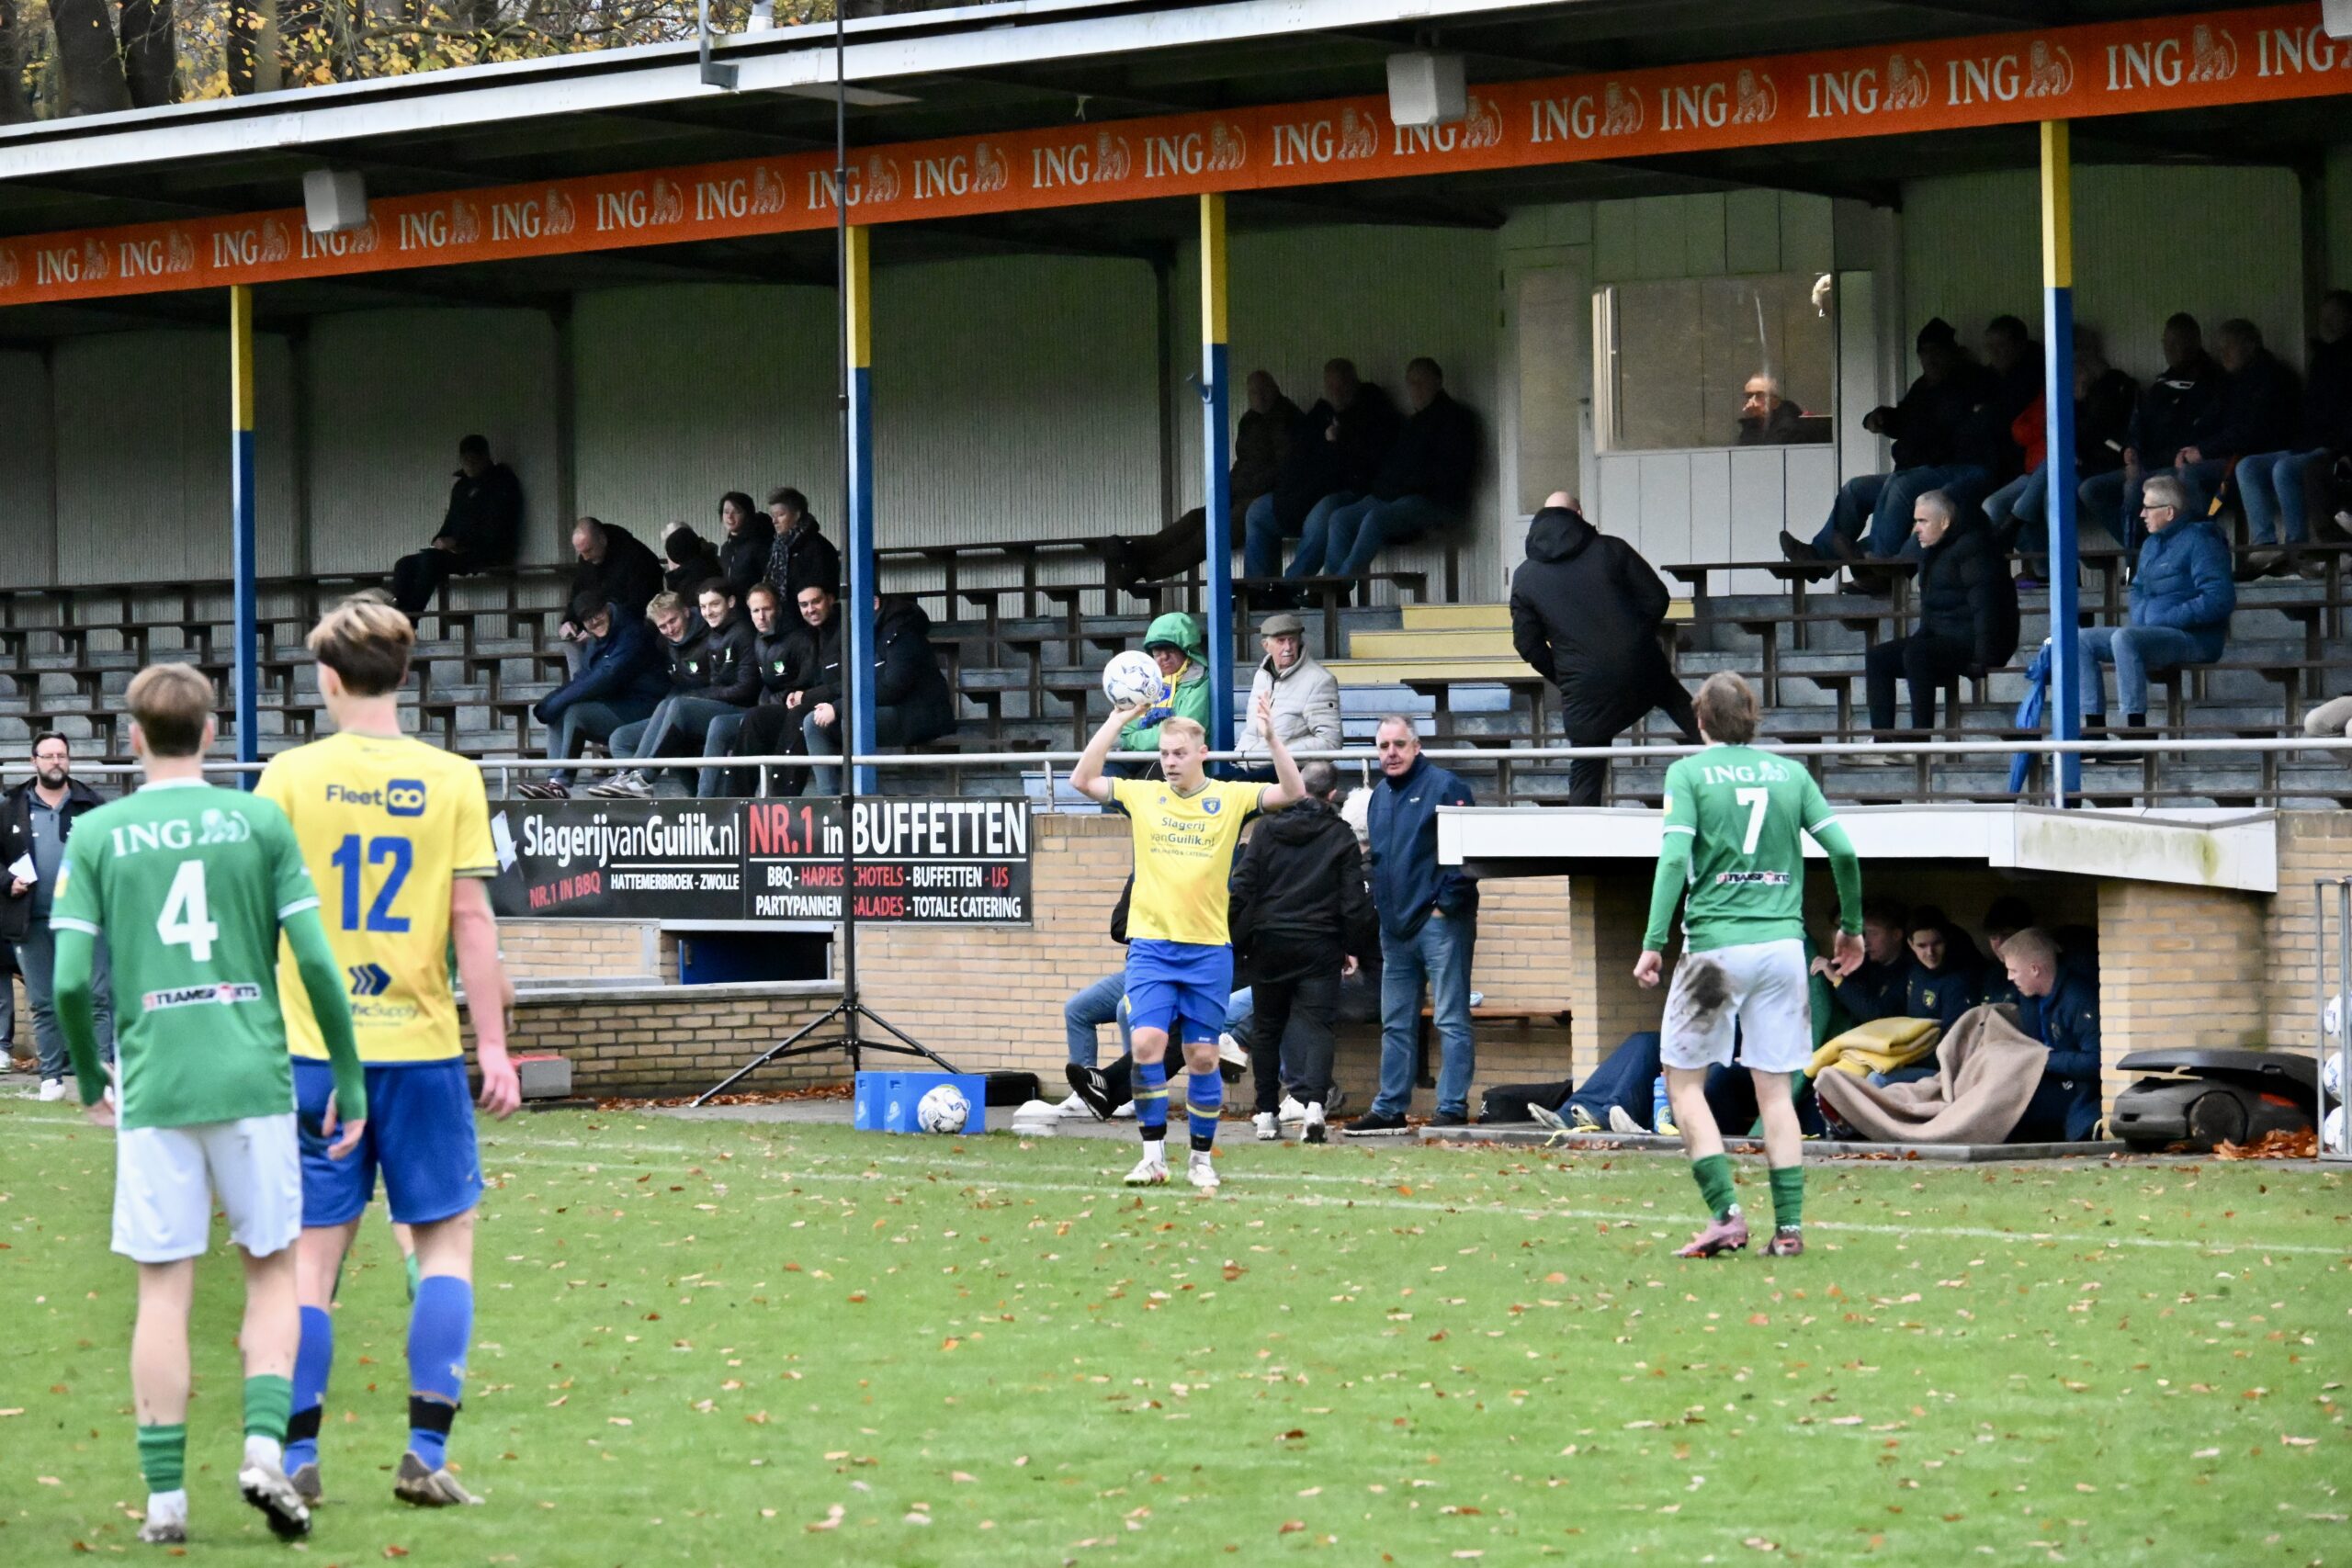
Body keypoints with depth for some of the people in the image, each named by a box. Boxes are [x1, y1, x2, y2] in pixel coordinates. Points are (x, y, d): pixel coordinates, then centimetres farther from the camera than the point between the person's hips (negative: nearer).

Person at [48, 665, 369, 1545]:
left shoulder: (96, 836, 2)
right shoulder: (259, 821, 1)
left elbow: (70, 981, -3)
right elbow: (316, 962, -4)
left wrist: (89, 1080, 14)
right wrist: (350, 1081, 4)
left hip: (153, 1088, 0)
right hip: (254, 1078, 0)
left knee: (164, 1289, 4)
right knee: (272, 1271, 12)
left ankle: (165, 1495, 4)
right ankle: (264, 1446, -6)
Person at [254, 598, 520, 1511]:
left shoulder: (292, 776, -1)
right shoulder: (451, 780, -1)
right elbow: (471, 919, -3)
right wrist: (493, 1045, 1)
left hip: (313, 1051, 1)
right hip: (419, 1047, 0)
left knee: (313, 1253, 6)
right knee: (446, 1239, 10)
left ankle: (296, 1455, 5)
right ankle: (425, 1452, 1)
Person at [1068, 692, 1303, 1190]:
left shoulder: (1230, 798, 2)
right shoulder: (1142, 795, 6)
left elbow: (1292, 793, -6)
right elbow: (1083, 780, 0)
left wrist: (1272, 739, -20)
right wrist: (1115, 722, -6)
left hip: (1208, 948, -1)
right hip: (1150, 946, 1)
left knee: (1202, 1057, 3)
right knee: (1147, 1044, -12)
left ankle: (1202, 1159, 15)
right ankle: (1154, 1156, -5)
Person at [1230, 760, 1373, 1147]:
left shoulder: (1267, 830, 2)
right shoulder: (1341, 837, 0)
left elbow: (1242, 890, 1)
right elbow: (1354, 900, -1)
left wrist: (1236, 943, 7)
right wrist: (1352, 947, 10)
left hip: (1268, 944, 1)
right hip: (1319, 947, -1)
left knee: (1266, 1028, 12)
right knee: (1316, 1026, -4)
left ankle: (1267, 1114, 12)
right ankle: (1314, 1103, -26)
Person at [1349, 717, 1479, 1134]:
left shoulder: (1443, 786, -7)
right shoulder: (1380, 795, 17)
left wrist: (1448, 903, -15)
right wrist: (1377, 901, 14)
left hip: (1439, 923, -8)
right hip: (1395, 925, 8)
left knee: (1450, 1020, -5)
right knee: (1396, 1023, 13)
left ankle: (1453, 1107, -4)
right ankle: (1389, 1107, 18)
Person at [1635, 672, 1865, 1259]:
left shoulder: (1688, 773, 1)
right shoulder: (1790, 773, 10)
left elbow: (1674, 857, -11)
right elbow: (1843, 851, 5)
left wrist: (1654, 941, -13)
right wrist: (1852, 927, 18)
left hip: (1716, 945, -3)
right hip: (1783, 944, 3)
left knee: (1683, 1082, 7)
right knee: (1775, 1091, 8)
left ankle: (1726, 1213, -6)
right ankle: (1789, 1226, 1)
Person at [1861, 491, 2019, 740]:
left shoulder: (1972, 547, -14)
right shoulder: (1930, 551, 17)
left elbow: (1984, 605, -22)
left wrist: (1983, 658, -28)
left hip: (1970, 642, -10)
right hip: (1940, 635, 10)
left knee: (1916, 655, -33)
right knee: (1877, 657, -2)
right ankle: (1882, 741, -11)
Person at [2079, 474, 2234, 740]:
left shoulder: (2199, 541, -9)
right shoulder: (2152, 545, 19)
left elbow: (2220, 599, -18)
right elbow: (2139, 588, 33)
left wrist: (2167, 619, -18)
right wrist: (2137, 616, 9)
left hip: (2194, 639, -9)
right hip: (2151, 633, 9)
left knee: (2123, 638, -34)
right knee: (2082, 640, -1)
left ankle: (2136, 730, -36)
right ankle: (2094, 730, -9)